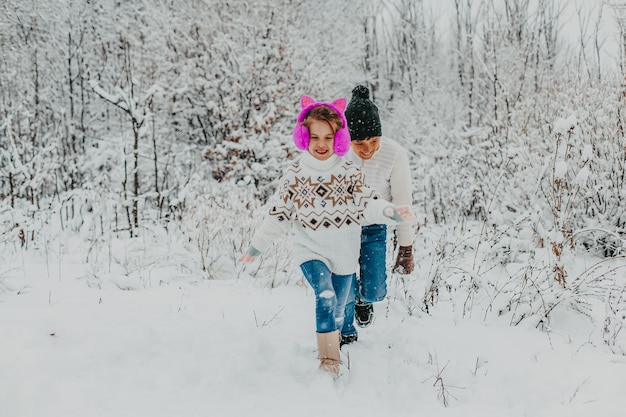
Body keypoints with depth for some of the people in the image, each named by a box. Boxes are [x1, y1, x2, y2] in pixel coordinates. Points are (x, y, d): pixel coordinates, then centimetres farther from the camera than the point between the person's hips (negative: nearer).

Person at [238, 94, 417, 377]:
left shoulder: (350, 172, -2)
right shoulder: (294, 175, -4)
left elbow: (368, 205, -6)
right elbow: (278, 216, 2)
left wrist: (393, 212, -26)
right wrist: (256, 247, 2)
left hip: (344, 253, 3)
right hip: (310, 250, -2)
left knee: (338, 310, 15)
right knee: (326, 298, -24)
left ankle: (330, 354, 37)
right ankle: (328, 363, -16)